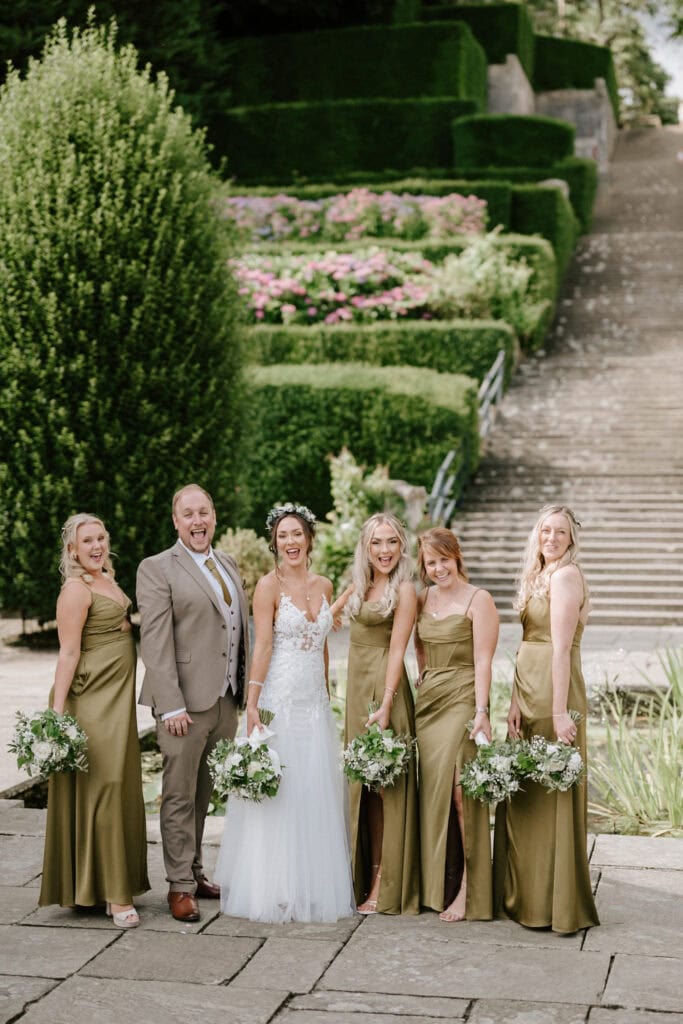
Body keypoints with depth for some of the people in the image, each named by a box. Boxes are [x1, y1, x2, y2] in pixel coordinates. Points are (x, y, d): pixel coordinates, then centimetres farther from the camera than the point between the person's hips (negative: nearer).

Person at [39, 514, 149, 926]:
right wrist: (57, 712, -21)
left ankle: (117, 883, 21)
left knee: (122, 785, 11)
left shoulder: (109, 579, 14)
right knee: (101, 785, -6)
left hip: (119, 697, 9)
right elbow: (68, 653, -17)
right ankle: (112, 893, -2)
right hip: (92, 697, -9)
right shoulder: (76, 589, -12)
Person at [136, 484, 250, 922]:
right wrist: (171, 705, -18)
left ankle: (195, 872, 25)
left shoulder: (229, 565, 14)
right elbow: (155, 642, -13)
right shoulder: (157, 569, -7)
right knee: (179, 795, 1)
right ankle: (180, 885, 9)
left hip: (226, 700, 6)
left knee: (203, 793, 15)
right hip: (185, 702, -6)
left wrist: (245, 690, 13)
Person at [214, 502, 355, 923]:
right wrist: (252, 704, -16)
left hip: (316, 701, 6)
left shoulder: (324, 586, 10)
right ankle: (274, 891, 7)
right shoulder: (269, 585, -7)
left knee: (316, 795, 10)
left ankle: (315, 886, 20)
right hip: (279, 699, -6)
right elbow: (262, 647, -12)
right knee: (277, 792, -2)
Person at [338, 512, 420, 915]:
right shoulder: (359, 585, 11)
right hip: (357, 686, 7)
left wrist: (385, 706, -19)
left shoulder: (404, 590, -10)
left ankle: (385, 886, 0)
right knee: (362, 782, 10)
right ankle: (366, 874, 17)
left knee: (384, 783, -5)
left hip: (384, 688, -7)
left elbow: (397, 651, -14)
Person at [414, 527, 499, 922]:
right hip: (428, 699, 6)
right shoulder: (424, 599, 13)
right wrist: (425, 687, 12)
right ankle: (436, 886, 15)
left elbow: (483, 660, -10)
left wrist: (481, 711, -16)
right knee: (432, 790, 6)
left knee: (459, 789, -13)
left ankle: (468, 890, -6)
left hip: (462, 700, -6)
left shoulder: (478, 600, -5)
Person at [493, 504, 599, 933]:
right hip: (529, 695, 9)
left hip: (553, 695, -9)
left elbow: (560, 648, -18)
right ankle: (525, 896, 24)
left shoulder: (565, 575, -12)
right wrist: (516, 701, 6)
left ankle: (555, 904, 7)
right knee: (523, 796, 14)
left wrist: (559, 711, -22)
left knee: (550, 797, -2)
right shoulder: (538, 576, 16)